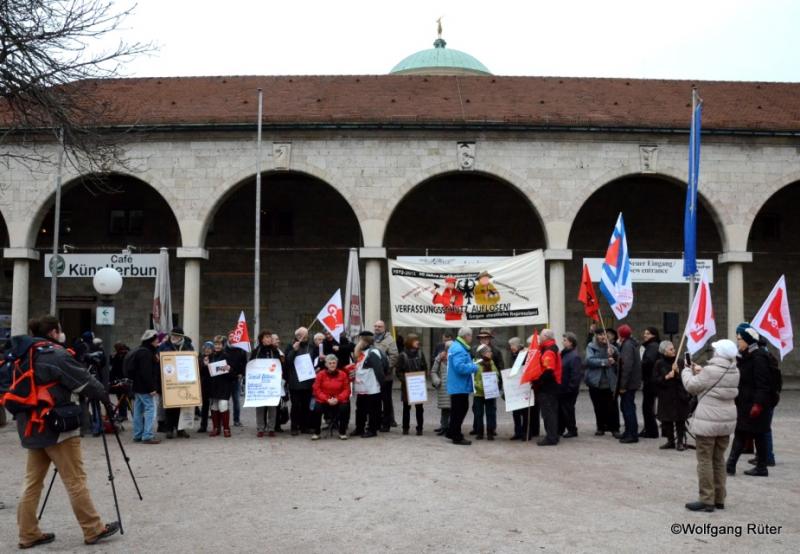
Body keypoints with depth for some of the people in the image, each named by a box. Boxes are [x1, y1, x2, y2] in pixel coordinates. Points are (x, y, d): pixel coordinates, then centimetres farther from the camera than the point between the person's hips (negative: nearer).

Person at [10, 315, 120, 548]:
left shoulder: (24, 356, 12)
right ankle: (94, 529, 5)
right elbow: (83, 380, -10)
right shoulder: (55, 354, -12)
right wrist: (105, 398, 3)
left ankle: (29, 534, 15)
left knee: (32, 481, 11)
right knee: (75, 481, -2)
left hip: (32, 427, 8)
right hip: (57, 426, -8)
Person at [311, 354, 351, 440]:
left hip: (339, 401, 0)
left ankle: (342, 432, -5)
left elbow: (346, 390, 2)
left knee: (344, 408, -29)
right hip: (324, 401, 0)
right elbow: (316, 389, -3)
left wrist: (338, 399, -15)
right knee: (317, 408, -30)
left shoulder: (343, 374, 2)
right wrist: (327, 399, -16)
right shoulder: (321, 374, 0)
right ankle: (316, 433, -6)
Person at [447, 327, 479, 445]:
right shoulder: (459, 349, -21)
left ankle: (452, 433, 28)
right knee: (459, 410, -2)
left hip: (456, 385, 11)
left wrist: (471, 364, 12)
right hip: (460, 385, -11)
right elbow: (460, 367, -30)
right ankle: (457, 437, 5)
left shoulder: (456, 346, 14)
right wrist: (474, 367, -18)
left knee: (457, 410, 18)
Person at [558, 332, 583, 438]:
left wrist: (571, 387, -22)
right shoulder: (563, 353, 11)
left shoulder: (575, 356, -17)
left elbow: (576, 374, -23)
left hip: (568, 390, -9)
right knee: (560, 409, 14)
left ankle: (572, 430, 14)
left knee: (568, 410, 2)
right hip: (561, 388, 9)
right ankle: (560, 429, 23)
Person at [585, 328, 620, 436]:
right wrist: (605, 362, -22)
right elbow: (590, 360, -14)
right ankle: (601, 427, 19)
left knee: (612, 406, -5)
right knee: (599, 407, 7)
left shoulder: (611, 347, 7)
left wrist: (613, 353, -23)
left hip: (610, 382, 0)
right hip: (596, 382, 0)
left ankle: (615, 428, 5)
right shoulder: (591, 346, 2)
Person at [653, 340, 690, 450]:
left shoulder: (678, 362, 1)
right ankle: (670, 441, 18)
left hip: (679, 396, 0)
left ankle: (681, 441, 11)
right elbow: (655, 380, -4)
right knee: (666, 420, 5)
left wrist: (677, 371, -17)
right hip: (666, 397, 0)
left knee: (680, 420, 1)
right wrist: (666, 377, -15)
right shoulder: (659, 364, 0)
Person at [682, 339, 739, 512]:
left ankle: (707, 500, 3)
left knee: (705, 460, 0)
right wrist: (699, 372, 7)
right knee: (719, 459, 16)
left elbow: (691, 386, -10)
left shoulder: (711, 371, -19)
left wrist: (687, 371, 6)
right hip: (727, 420, 8)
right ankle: (719, 499, 23)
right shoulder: (734, 372, 6)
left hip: (708, 422, -8)